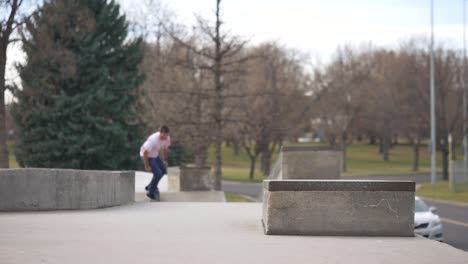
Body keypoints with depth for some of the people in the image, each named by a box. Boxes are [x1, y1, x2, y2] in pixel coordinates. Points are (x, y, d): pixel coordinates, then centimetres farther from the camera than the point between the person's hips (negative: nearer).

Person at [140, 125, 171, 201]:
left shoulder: (167, 138, -13)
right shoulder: (153, 139, -35)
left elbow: (165, 149, 8)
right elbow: (145, 152, -28)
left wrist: (165, 160, 11)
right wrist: (147, 166, -24)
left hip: (155, 155, 8)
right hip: (147, 156, -8)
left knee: (163, 171, 10)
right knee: (158, 173, -15)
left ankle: (150, 187, 26)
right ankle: (150, 192, 3)